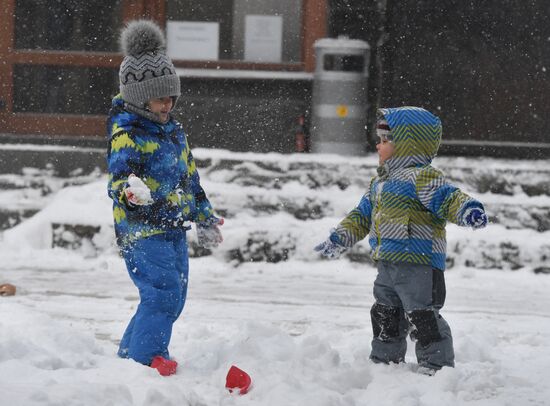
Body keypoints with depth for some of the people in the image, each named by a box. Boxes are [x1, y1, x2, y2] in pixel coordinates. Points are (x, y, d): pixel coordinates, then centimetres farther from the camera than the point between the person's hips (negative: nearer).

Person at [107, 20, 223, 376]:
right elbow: (118, 175, -27)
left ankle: (129, 355, 23)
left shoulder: (173, 128, 14)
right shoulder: (127, 133, -14)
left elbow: (190, 176, 24)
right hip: (141, 230, -9)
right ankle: (145, 359, -11)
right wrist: (130, 190, -51)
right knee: (162, 293, -18)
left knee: (173, 299, 12)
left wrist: (204, 217, 29)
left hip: (174, 229, 9)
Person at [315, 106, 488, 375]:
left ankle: (437, 366, -3)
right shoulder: (380, 182, 18)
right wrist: (339, 238, 25)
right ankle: (385, 361, 32)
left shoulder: (422, 178, -13)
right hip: (388, 264, 10)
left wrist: (468, 210, -44)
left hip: (419, 264, -10)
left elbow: (449, 199, -25)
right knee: (385, 317, 19)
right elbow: (362, 216, 27)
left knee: (423, 317, -10)